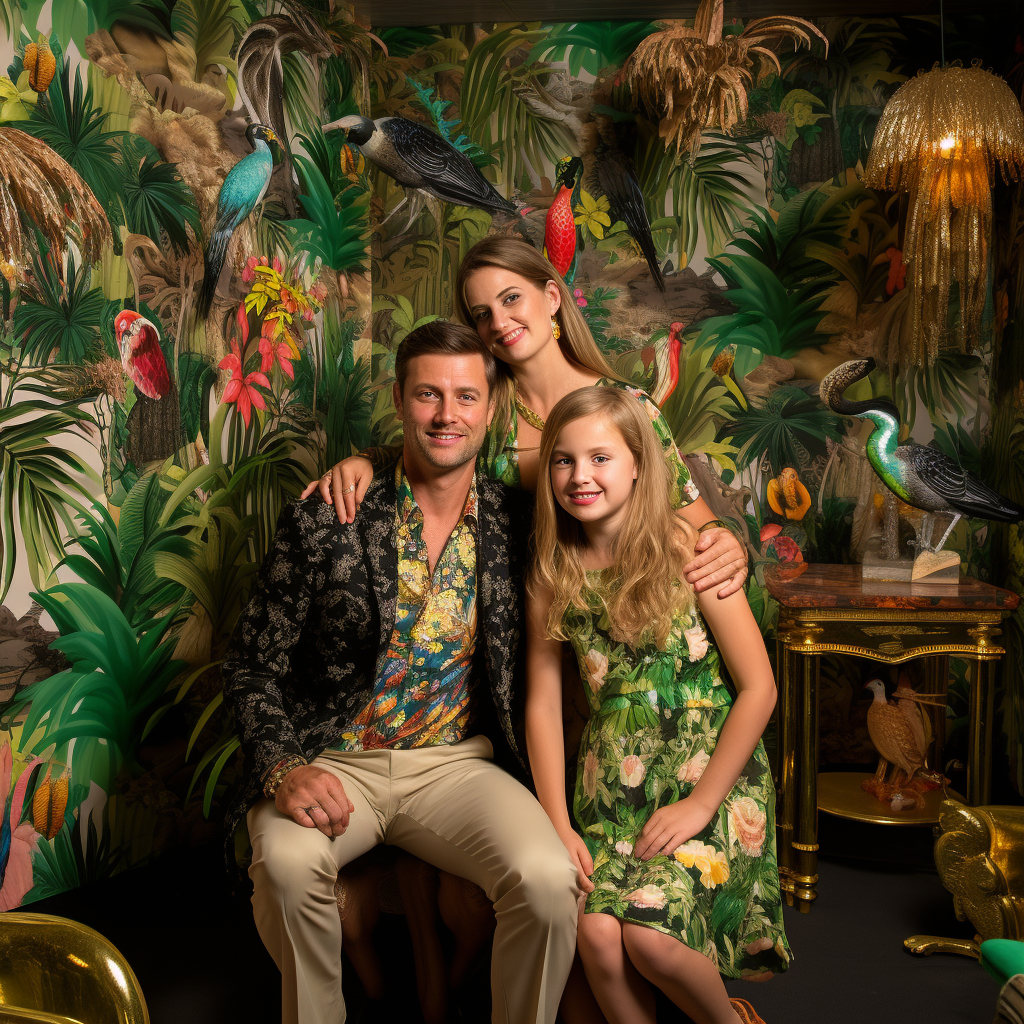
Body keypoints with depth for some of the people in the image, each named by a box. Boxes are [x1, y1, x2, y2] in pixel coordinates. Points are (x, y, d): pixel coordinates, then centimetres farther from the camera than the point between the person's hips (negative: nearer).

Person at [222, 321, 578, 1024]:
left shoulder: (517, 523, 1)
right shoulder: (323, 524, -5)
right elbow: (253, 666, -2)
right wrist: (284, 768, -18)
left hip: (455, 763, 1)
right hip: (332, 762, 0)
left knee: (548, 880, -25)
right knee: (287, 861, -31)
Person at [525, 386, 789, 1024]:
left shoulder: (685, 549, -9)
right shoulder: (552, 573, 2)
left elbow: (760, 687, -9)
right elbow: (543, 702, 5)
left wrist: (700, 803, -11)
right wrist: (558, 823, -2)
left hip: (713, 774, -3)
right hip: (612, 784, 3)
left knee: (650, 934, -18)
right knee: (596, 932, -18)